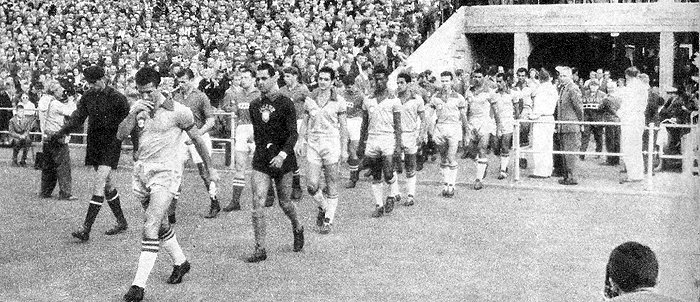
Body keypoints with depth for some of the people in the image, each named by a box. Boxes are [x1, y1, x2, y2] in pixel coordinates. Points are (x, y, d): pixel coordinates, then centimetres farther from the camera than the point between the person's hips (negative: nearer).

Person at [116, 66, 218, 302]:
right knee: (160, 224, 18)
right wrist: (134, 114, -18)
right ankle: (180, 262, 40)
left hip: (166, 171, -6)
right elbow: (120, 135, -3)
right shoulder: (138, 107, 5)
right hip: (141, 170, 6)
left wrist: (209, 169, 7)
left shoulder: (178, 112, -11)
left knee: (150, 227, -16)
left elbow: (197, 140, 0)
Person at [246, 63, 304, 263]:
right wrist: (262, 148, 11)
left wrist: (283, 154, -26)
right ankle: (260, 250, -4)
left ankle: (298, 229, 39)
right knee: (257, 203, -8)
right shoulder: (254, 105, 8)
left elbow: (293, 134, -13)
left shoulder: (285, 104, -7)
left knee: (284, 203, 8)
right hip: (261, 160, 4)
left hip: (282, 160, -3)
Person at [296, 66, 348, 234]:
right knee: (312, 185, -5)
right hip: (313, 144, 2)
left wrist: (344, 149, -1)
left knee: (331, 187, 1)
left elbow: (343, 126, 2)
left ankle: (328, 221, 12)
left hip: (331, 144, -2)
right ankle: (323, 208, 24)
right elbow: (305, 122, 14)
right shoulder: (310, 99, 7)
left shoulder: (338, 100, -1)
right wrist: (301, 141, 4)